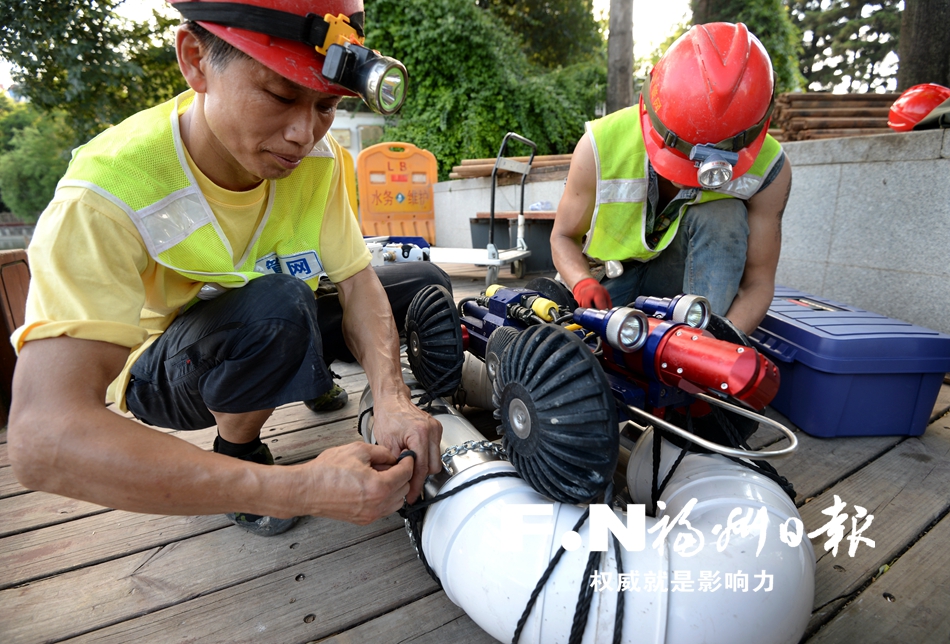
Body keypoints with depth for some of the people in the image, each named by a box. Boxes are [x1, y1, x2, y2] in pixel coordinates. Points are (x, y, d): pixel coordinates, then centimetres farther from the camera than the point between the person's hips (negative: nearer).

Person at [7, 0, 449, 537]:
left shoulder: (319, 158, -17)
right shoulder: (106, 198, -32)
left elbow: (357, 283, -15)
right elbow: (43, 438, -39)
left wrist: (392, 398, -34)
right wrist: (295, 488, -47)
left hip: (285, 332, 5)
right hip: (162, 373, -5)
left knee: (426, 284, -3)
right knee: (276, 304, -38)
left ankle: (316, 381, 20)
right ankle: (237, 456, -7)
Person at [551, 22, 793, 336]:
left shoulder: (768, 169, -20)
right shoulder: (601, 146, -24)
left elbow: (758, 281, -15)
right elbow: (564, 236, -12)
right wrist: (584, 284, -34)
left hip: (696, 276, 1)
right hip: (613, 276, 0)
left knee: (725, 217, -30)